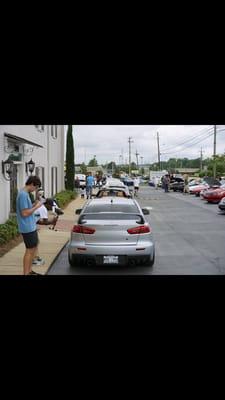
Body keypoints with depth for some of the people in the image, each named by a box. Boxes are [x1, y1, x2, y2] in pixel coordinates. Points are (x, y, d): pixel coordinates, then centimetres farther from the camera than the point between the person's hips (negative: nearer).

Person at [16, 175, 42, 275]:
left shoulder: (25, 193, 11)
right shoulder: (23, 194, -19)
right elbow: (24, 213, -23)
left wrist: (35, 205, 6)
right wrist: (36, 206, -14)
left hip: (31, 226, 10)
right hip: (27, 228, -10)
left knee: (34, 248, 18)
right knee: (29, 250, -1)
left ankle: (29, 271, 28)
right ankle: (26, 273, 10)